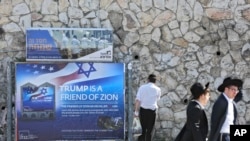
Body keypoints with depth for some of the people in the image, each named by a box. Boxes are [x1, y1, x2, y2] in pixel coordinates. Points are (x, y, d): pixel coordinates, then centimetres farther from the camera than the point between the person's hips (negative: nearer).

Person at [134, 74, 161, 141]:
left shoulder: (142, 87, -2)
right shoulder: (158, 89, 1)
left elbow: (138, 100, -8)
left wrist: (136, 111, -5)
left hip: (143, 110, 1)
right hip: (152, 111, -1)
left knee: (143, 129, 16)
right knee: (149, 130, 5)